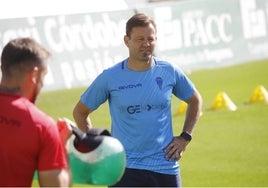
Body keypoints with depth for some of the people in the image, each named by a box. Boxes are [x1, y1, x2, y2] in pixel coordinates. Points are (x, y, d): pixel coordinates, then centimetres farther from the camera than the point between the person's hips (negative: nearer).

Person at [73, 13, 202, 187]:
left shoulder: (169, 72, 1)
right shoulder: (110, 78, -5)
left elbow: (195, 101, 18)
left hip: (165, 166, 2)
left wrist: (185, 137, 8)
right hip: (124, 170, -2)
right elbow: (80, 112, 8)